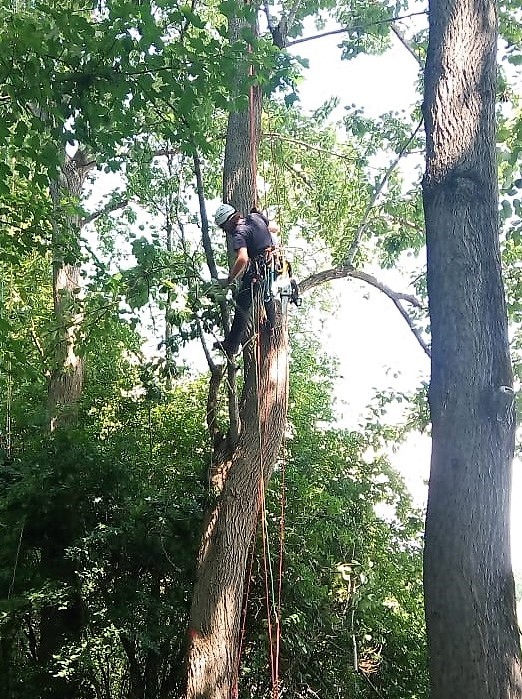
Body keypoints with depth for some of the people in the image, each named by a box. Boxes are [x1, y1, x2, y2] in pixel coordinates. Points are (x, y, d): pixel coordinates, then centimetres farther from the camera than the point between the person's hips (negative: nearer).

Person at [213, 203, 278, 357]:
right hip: (271, 263, 8)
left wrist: (230, 279, -26)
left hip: (256, 270, -8)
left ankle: (231, 346, 1)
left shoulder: (239, 233, -21)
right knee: (267, 295, 33)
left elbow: (242, 259, -35)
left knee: (242, 305, -2)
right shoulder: (255, 216, 2)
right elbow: (275, 228, 17)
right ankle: (271, 325, 55)